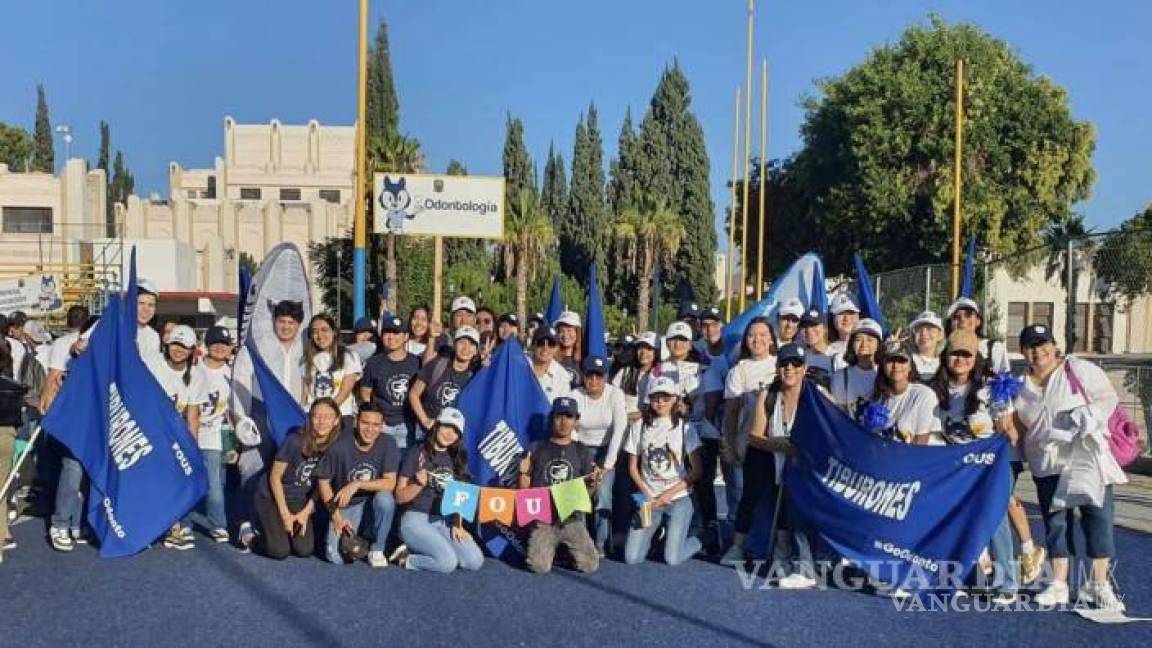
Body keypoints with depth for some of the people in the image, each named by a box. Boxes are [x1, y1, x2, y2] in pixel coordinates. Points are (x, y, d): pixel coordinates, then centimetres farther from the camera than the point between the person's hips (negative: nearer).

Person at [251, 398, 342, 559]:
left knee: (305, 550, -8)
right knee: (280, 551, -15)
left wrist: (306, 512, -8)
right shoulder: (295, 441, -23)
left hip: (299, 502, 4)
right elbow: (275, 477, -15)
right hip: (271, 498, -4)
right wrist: (285, 515, -13)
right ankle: (252, 534, 14)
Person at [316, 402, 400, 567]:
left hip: (372, 501, 1)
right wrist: (335, 515, -10)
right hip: (345, 505, -1)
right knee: (335, 557, -20)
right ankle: (354, 538, 17)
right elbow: (323, 481, -7)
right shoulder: (339, 446, -18)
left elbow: (390, 483, -19)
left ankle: (377, 549, -8)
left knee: (385, 499, -34)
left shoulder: (388, 444, -14)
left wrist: (357, 484, -30)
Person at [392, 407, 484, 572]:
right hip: (415, 519, -6)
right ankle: (407, 558, -1)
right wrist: (418, 484, -20)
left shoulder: (456, 459, 14)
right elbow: (400, 497, -3)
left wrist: (457, 525, 0)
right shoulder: (417, 454, -1)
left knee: (475, 561, -13)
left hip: (444, 522, 6)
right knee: (447, 562, -26)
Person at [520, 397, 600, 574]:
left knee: (591, 565, -14)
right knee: (540, 567, -19)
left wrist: (594, 481, -10)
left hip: (572, 519, 1)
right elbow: (525, 491, 6)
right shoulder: (536, 449, 4)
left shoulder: (581, 451, 8)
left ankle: (566, 549, 18)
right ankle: (549, 548, 15)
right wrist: (523, 473, -12)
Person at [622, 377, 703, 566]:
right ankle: (655, 534, 22)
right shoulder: (638, 426, 4)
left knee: (672, 559, -13)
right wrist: (649, 495, -6)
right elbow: (633, 468, 7)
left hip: (678, 499, -2)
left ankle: (696, 542, 20)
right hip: (649, 499, 2)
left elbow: (696, 471, -2)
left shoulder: (685, 428, -1)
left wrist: (669, 494, -10)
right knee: (632, 558, -8)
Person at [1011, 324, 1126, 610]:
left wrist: (1089, 414, -17)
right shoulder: (1021, 386, 10)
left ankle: (1099, 585, 6)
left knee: (1098, 516, -4)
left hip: (1087, 459, -4)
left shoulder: (1079, 370, -4)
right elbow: (1018, 425, 18)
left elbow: (1109, 397, -5)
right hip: (1048, 465, 4)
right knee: (1055, 521, 7)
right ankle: (1058, 584, 14)